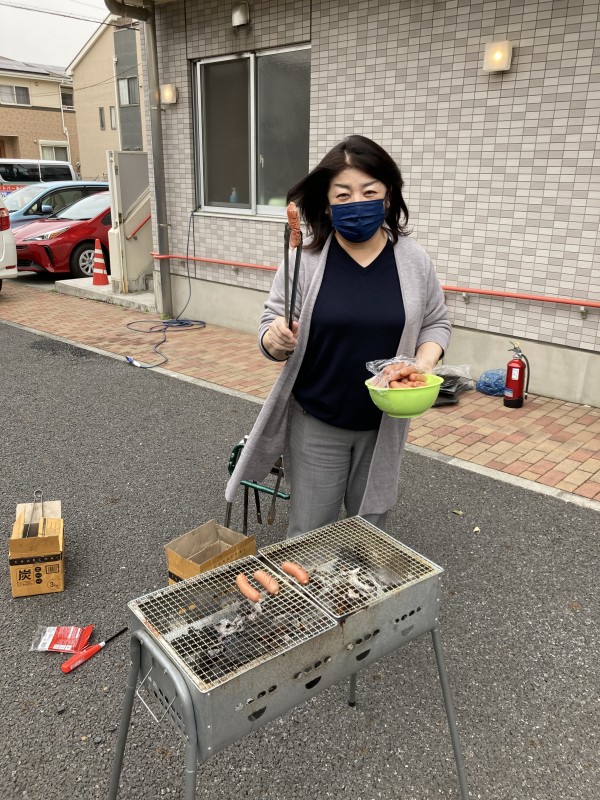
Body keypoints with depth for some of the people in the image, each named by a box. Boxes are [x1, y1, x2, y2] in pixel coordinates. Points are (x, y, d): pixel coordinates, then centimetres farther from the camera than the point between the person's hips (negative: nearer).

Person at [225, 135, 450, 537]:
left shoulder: (414, 260, -3)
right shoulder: (304, 259, -11)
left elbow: (436, 323, 7)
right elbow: (270, 327, -5)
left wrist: (424, 362, -12)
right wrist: (276, 340, -28)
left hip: (384, 423, 2)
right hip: (316, 423, -2)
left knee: (370, 530, 18)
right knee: (309, 534, 10)